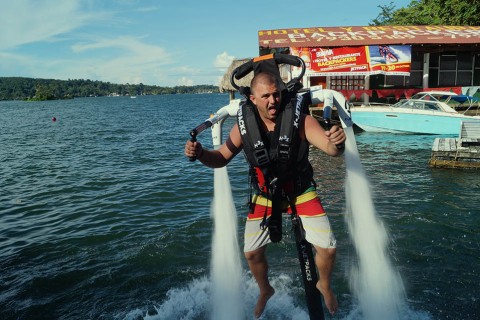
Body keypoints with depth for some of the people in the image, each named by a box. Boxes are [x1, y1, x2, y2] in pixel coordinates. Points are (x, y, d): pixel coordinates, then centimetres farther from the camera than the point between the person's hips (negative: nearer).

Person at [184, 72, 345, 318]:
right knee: (252, 253, 6)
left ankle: (324, 285, 30)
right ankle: (265, 291, 40)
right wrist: (200, 153, -27)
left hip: (302, 193, -1)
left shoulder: (300, 120, -24)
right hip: (264, 198, 2)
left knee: (328, 248, -6)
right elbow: (222, 158, -7)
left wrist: (337, 143, -56)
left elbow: (330, 149, -32)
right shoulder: (244, 125, -17)